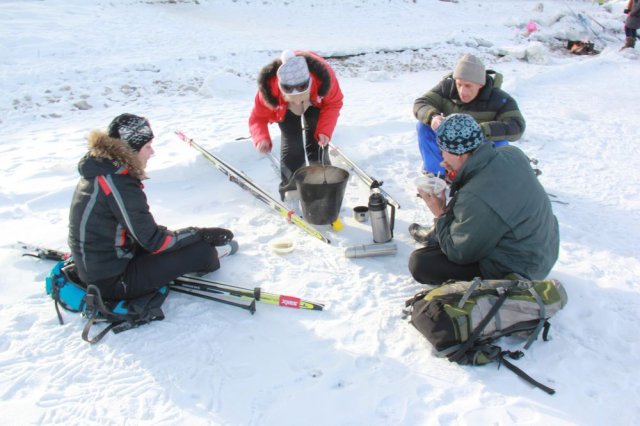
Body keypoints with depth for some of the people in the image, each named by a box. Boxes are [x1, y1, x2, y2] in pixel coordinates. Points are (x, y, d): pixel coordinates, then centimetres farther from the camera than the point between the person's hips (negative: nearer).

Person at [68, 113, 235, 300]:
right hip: (112, 280, -9)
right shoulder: (120, 186, -25)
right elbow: (153, 241, -21)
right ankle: (207, 258, 23)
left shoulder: (100, 168, 3)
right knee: (201, 249, -7)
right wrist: (203, 235, -11)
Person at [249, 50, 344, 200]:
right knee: (291, 144, -13)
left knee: (316, 142, -4)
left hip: (315, 103, 1)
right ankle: (291, 188, 2)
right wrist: (262, 139, -49)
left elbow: (334, 103, -24)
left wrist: (325, 131, -38)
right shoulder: (269, 88, -43)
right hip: (283, 108, -1)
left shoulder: (322, 76, -43)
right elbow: (258, 118, -28)